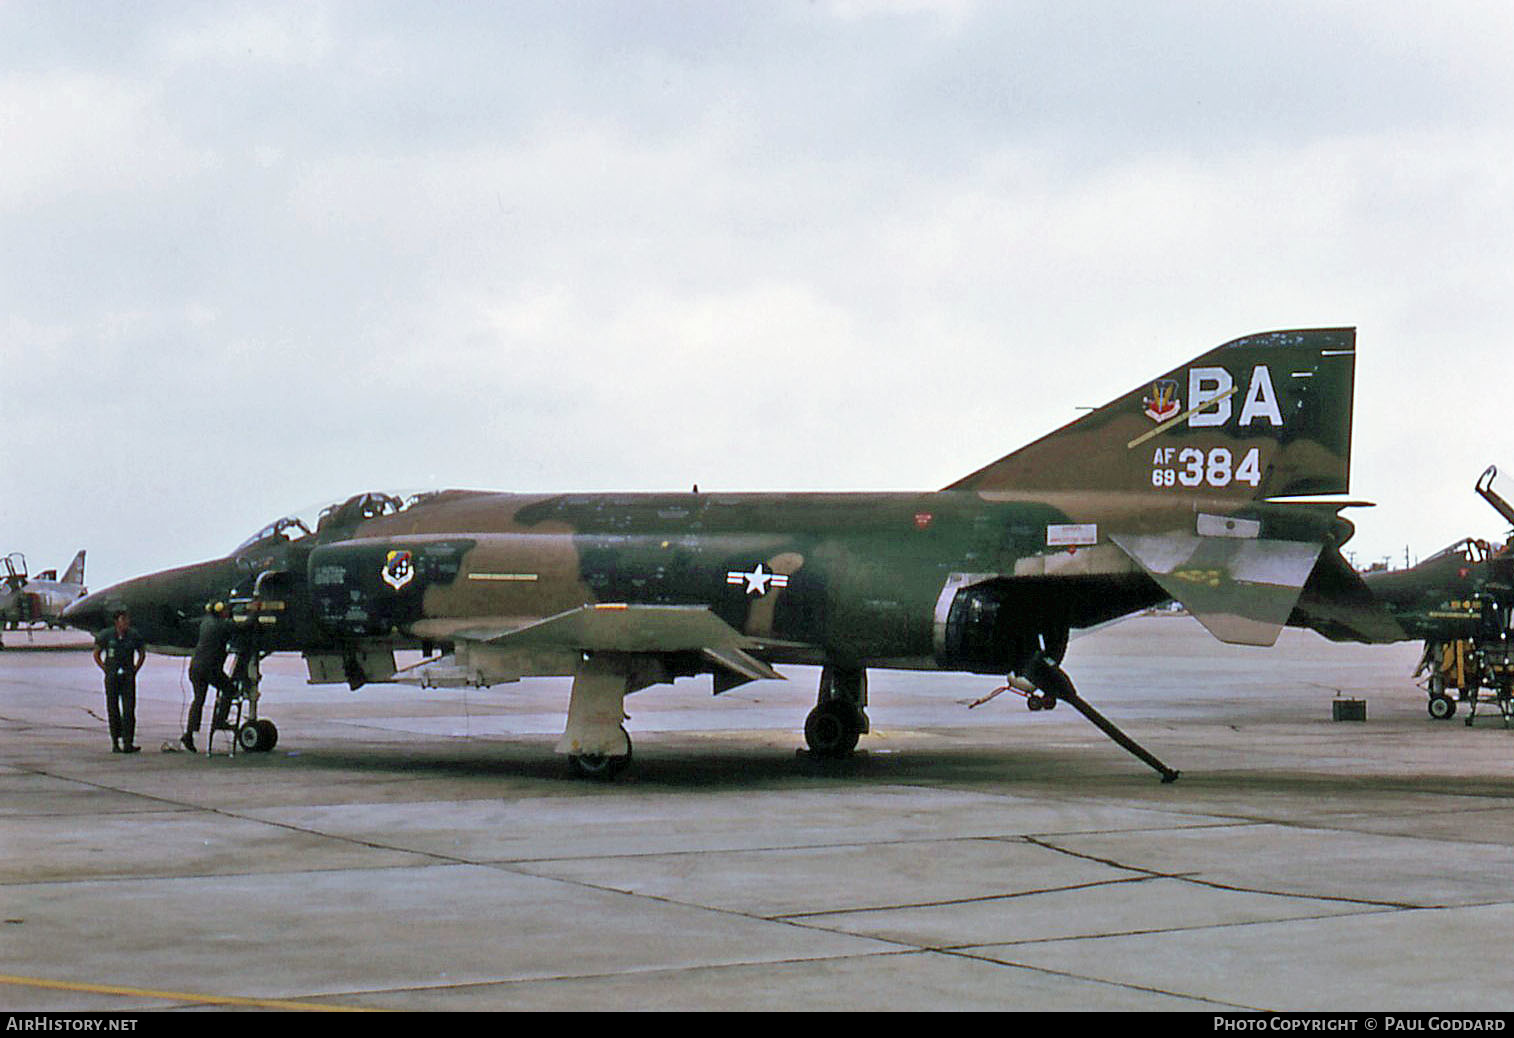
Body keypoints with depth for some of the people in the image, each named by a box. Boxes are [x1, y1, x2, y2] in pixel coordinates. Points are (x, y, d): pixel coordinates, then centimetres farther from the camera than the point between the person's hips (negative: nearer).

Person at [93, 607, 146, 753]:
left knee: (129, 710, -8)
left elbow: (142, 654, 15)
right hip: (112, 677, 0)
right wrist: (106, 670, 1)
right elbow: (96, 655, 9)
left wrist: (135, 670, 6)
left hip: (128, 677, 0)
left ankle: (128, 744, -10)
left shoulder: (134, 635, 0)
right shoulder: (106, 635, -4)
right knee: (113, 710, 3)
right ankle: (115, 743, 10)